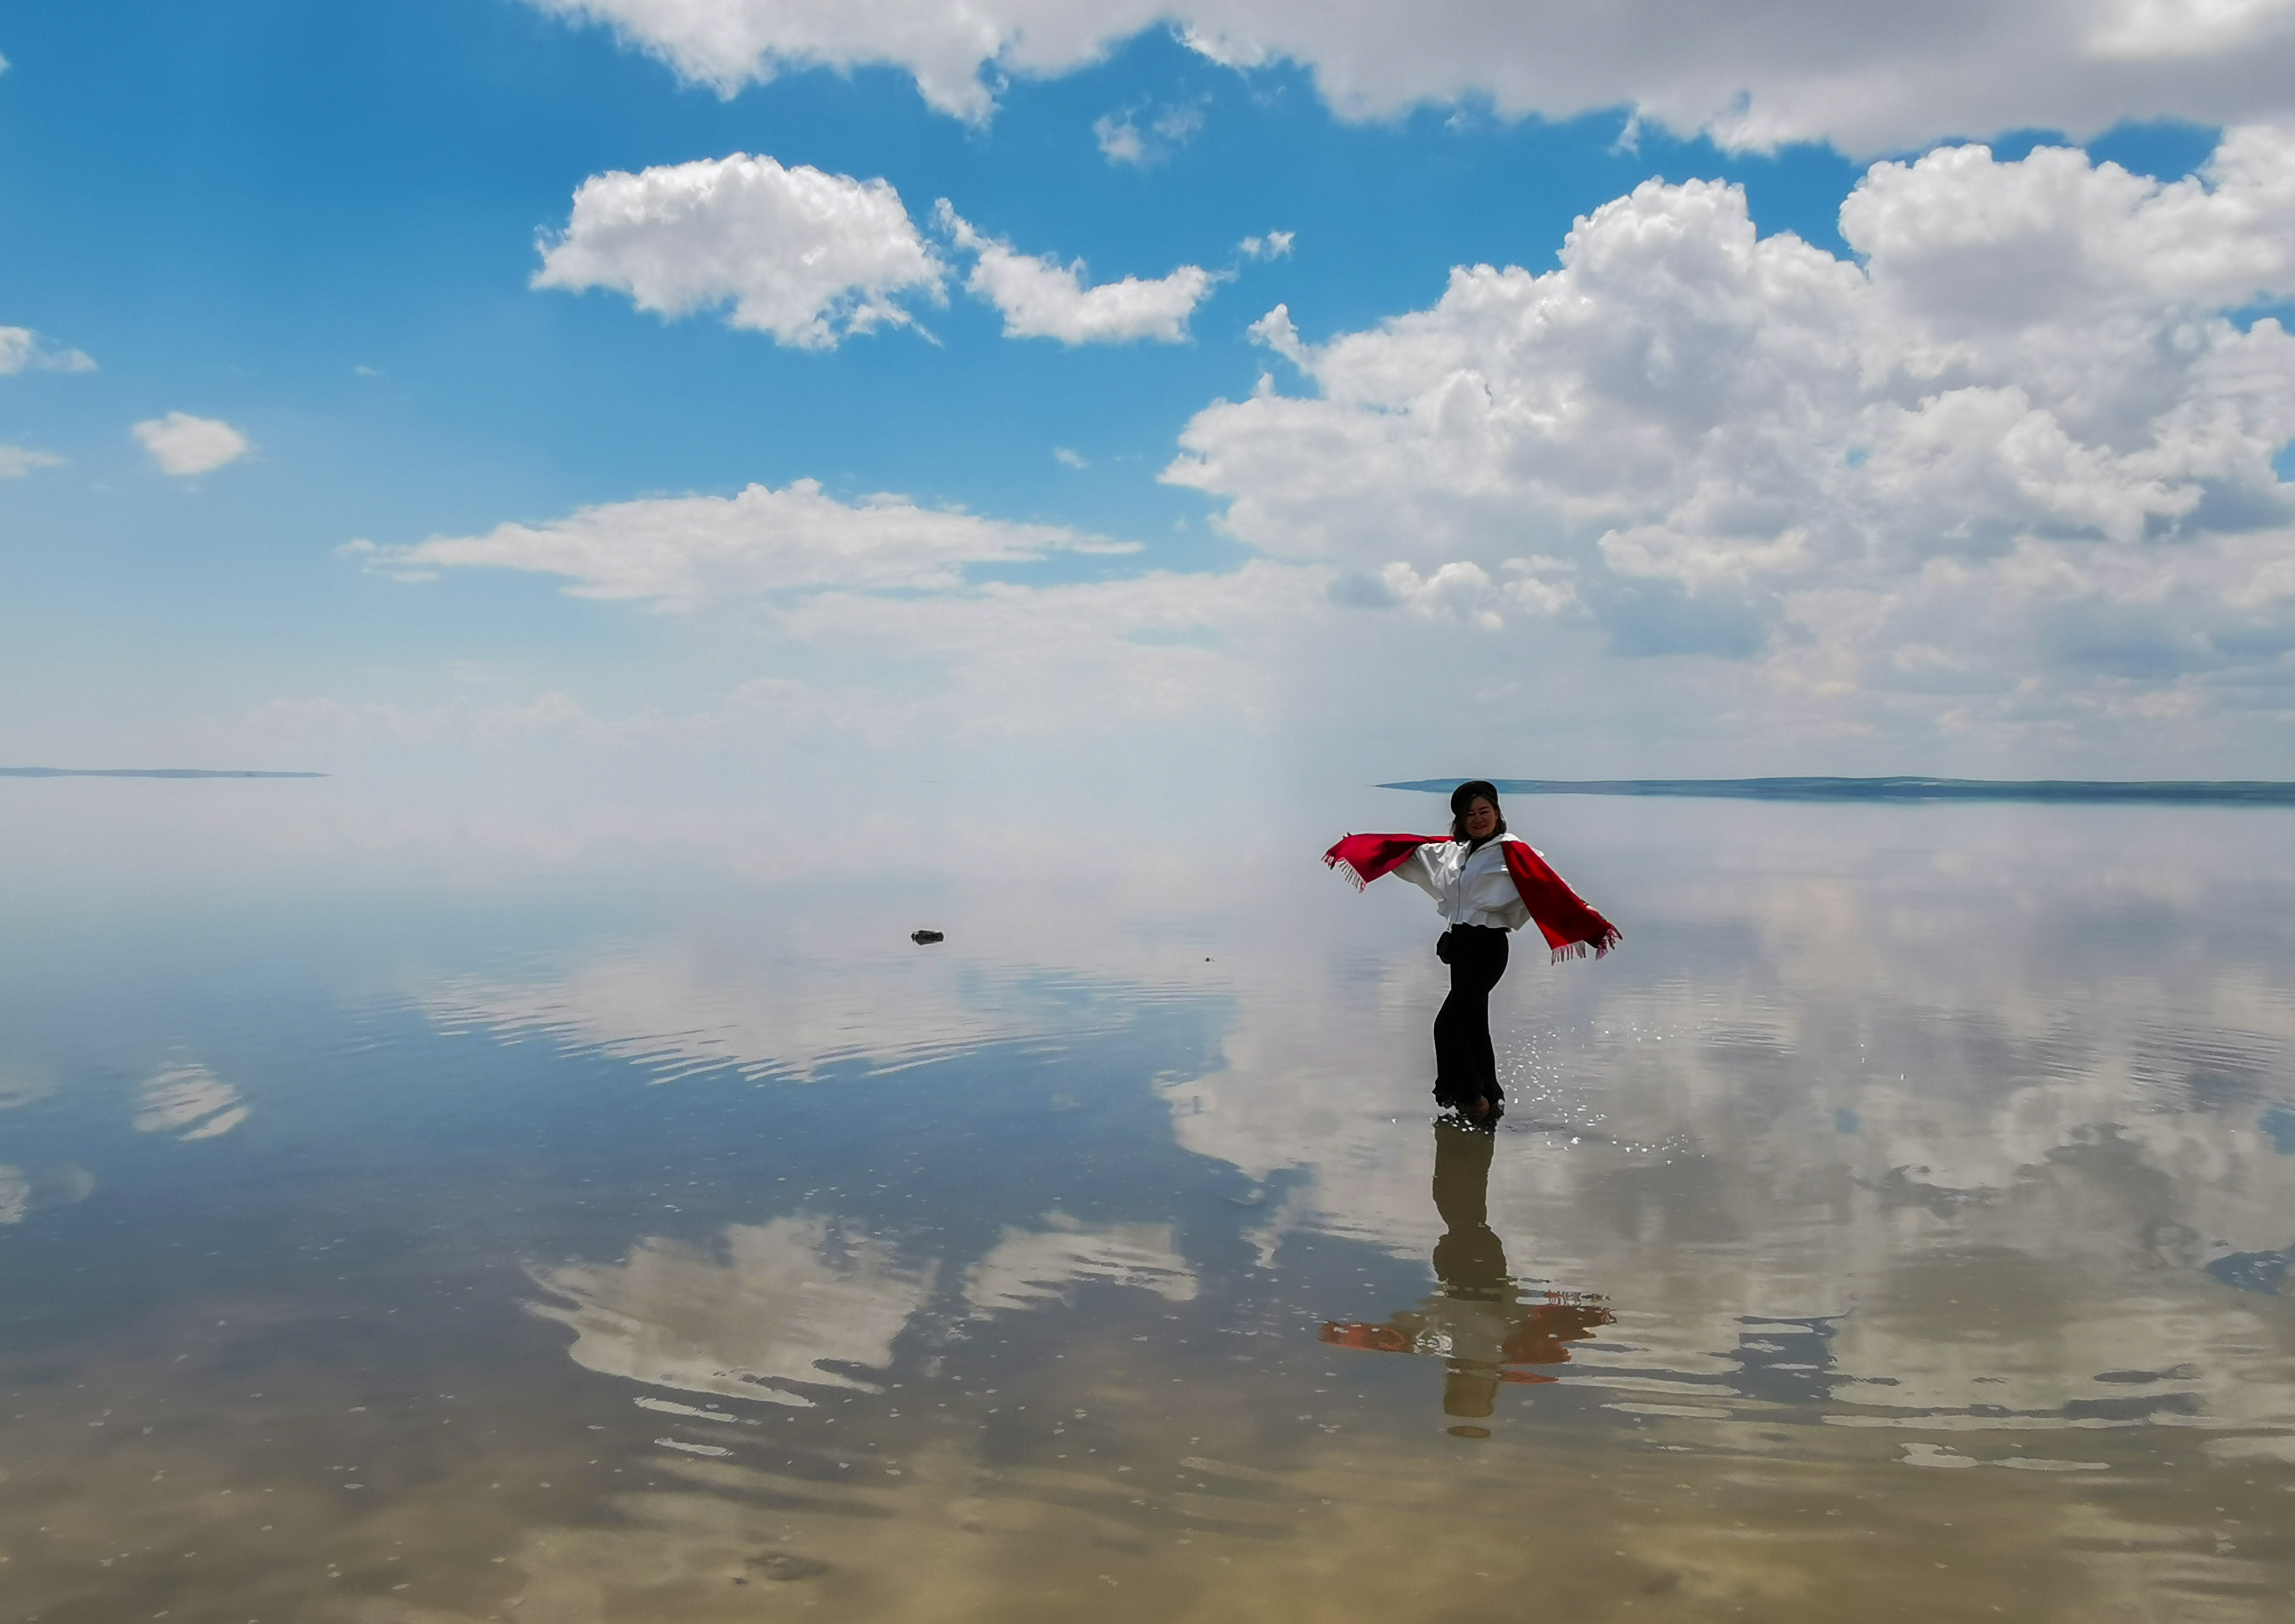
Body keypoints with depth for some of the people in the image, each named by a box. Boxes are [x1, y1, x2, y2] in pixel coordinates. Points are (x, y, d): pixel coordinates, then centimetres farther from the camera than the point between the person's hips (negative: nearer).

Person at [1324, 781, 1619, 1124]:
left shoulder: (1512, 852, -10)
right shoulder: (1453, 851, 10)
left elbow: (1551, 889, -20)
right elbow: (1405, 848, 17)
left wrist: (1595, 926, -29)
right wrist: (1352, 848, 20)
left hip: (1487, 948, -8)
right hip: (1460, 945, 8)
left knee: (1448, 1024, -9)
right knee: (1472, 1025, 13)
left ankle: (1473, 1099, 1)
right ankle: (1489, 1102, 23)